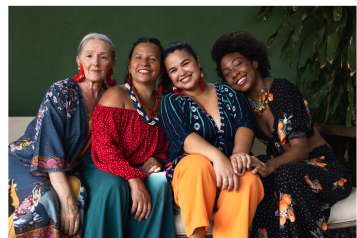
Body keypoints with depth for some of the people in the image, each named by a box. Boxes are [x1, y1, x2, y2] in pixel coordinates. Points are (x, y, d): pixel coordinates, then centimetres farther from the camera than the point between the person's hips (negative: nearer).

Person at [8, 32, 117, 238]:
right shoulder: (61, 92, -13)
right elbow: (50, 147, -21)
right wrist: (66, 199, -29)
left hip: (64, 172, 5)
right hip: (24, 161, -4)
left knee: (79, 192, -28)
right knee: (44, 199, -34)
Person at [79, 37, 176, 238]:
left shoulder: (163, 104, 11)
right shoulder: (116, 96, -6)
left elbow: (166, 148, 18)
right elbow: (104, 147, -16)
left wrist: (157, 160, -8)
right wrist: (133, 180, -27)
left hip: (141, 172, 4)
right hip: (103, 170, -4)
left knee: (160, 181, -27)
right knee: (113, 186, -35)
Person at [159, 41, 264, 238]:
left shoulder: (228, 93, 15)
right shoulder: (171, 102, 7)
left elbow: (245, 124, 0)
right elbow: (184, 137, -11)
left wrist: (239, 152, -23)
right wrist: (218, 157, -30)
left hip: (230, 170, 2)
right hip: (190, 172, -1)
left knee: (249, 180, -31)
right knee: (198, 163, -35)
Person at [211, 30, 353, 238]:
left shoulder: (282, 89, -15)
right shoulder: (245, 104, 4)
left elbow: (301, 148, -22)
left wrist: (270, 166, -41)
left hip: (323, 166, -5)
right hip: (286, 166, 5)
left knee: (287, 174, -36)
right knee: (251, 175, -24)